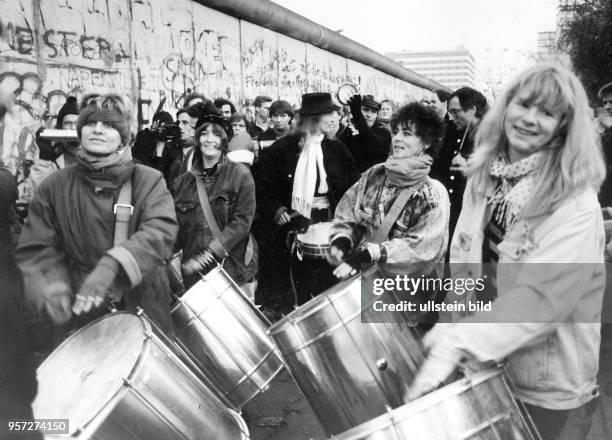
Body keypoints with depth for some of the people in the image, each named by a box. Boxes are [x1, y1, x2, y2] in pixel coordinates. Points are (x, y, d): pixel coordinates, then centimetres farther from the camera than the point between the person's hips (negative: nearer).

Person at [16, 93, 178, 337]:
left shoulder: (148, 181, -5)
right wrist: (52, 286, -19)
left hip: (142, 307, -1)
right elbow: (35, 247, 1)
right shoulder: (55, 186, 1)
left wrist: (112, 265, -35)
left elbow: (161, 230, -21)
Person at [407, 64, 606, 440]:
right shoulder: (484, 179, 0)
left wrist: (457, 344, -34)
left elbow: (540, 298, -28)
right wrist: (450, 324, -9)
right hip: (484, 368, 5)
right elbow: (462, 260, 4)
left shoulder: (576, 206, -19)